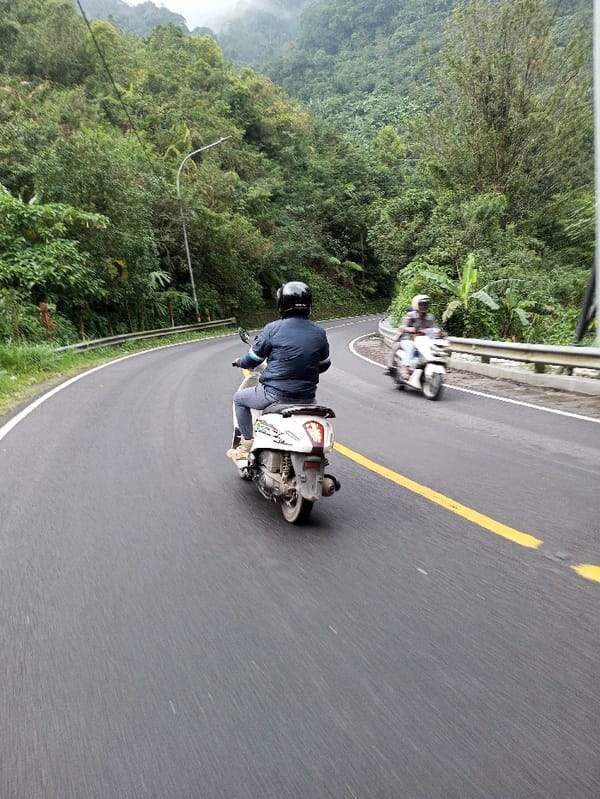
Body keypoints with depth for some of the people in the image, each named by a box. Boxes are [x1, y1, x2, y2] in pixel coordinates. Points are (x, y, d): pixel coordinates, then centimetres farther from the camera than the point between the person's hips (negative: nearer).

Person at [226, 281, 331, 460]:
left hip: (275, 395, -4)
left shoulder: (273, 329, -10)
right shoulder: (319, 332, 2)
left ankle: (246, 445, 21)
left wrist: (239, 362, 22)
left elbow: (252, 359, -2)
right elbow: (324, 365, 13)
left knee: (239, 398, 22)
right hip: (307, 398, 4)